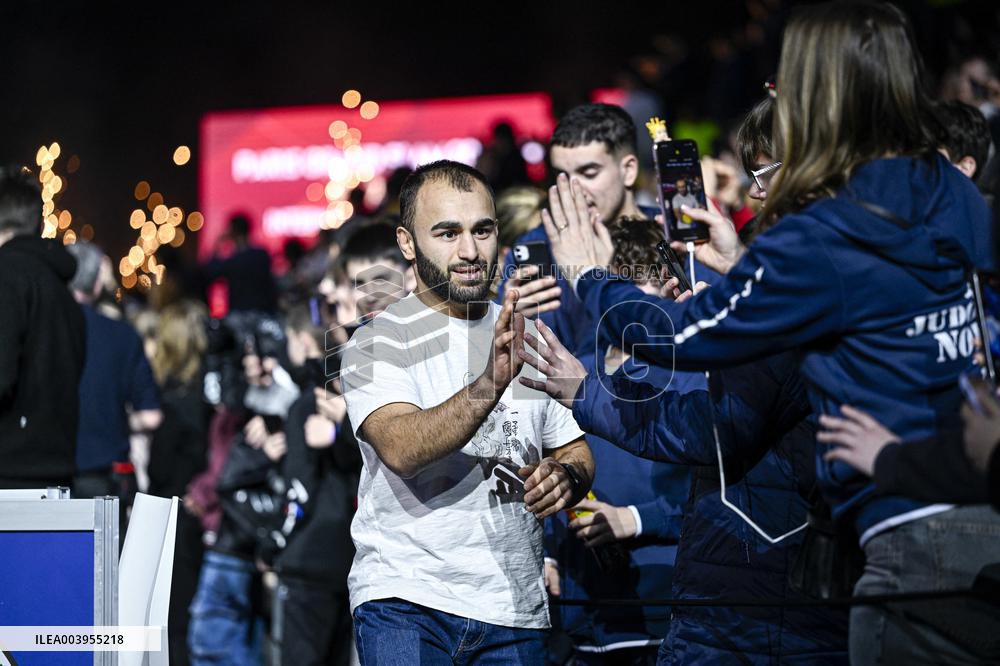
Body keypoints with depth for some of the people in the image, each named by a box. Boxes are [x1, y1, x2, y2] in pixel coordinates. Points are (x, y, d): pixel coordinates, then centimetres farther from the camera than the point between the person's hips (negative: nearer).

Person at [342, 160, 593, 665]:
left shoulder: (527, 337, 12)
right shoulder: (378, 343, -5)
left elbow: (575, 449, 20)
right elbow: (401, 448, -23)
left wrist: (566, 475, -4)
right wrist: (489, 383, -37)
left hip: (516, 611, 5)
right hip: (405, 604, -5)